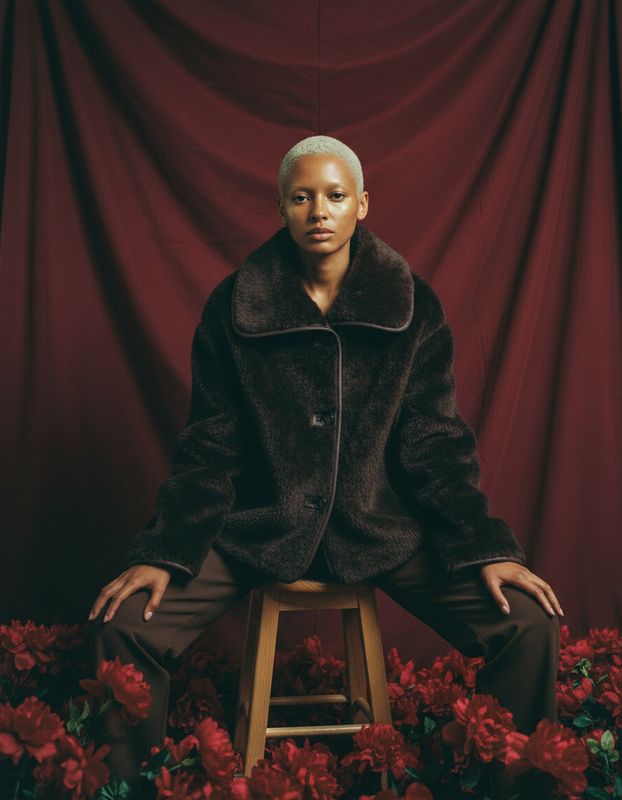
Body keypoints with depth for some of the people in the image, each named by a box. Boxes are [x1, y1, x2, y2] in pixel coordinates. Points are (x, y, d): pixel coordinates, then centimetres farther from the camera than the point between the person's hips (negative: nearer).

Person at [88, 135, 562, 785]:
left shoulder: (413, 306, 0)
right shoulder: (233, 306, -1)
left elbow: (435, 440, -1)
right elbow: (208, 445, 0)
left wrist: (484, 548, -11)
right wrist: (164, 551, -11)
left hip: (383, 525, 1)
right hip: (260, 525, 0)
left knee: (530, 627, -18)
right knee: (124, 626, -20)